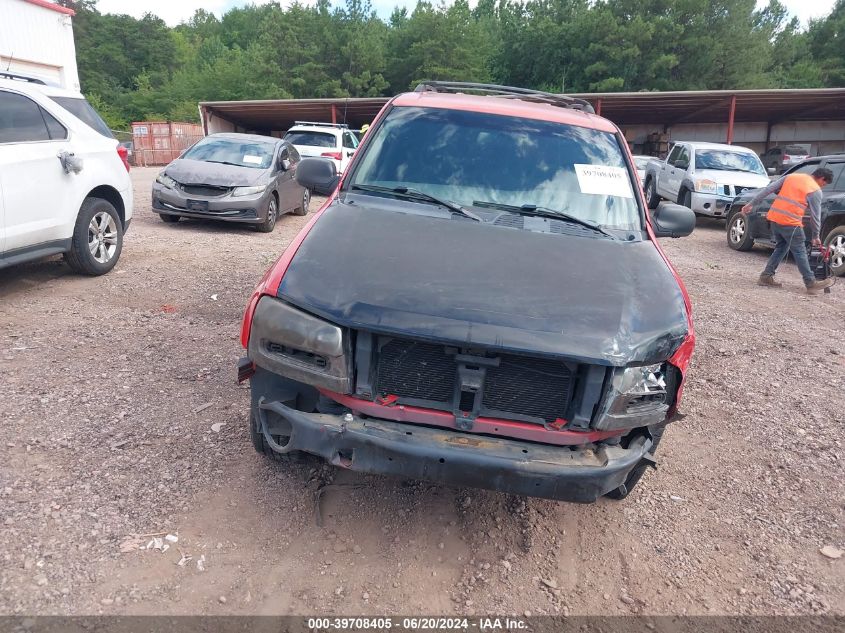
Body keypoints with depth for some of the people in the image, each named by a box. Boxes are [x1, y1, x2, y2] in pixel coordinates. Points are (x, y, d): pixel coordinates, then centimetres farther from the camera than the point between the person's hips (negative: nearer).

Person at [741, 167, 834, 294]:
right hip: (791, 223, -6)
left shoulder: (791, 176, 15)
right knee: (800, 252, 2)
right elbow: (815, 216, 2)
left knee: (781, 247, 20)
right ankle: (811, 283, 8)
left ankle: (766, 276, 17)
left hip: (774, 218, 6)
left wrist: (751, 204, 10)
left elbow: (767, 189, 9)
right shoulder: (816, 191, 0)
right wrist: (815, 236, 11)